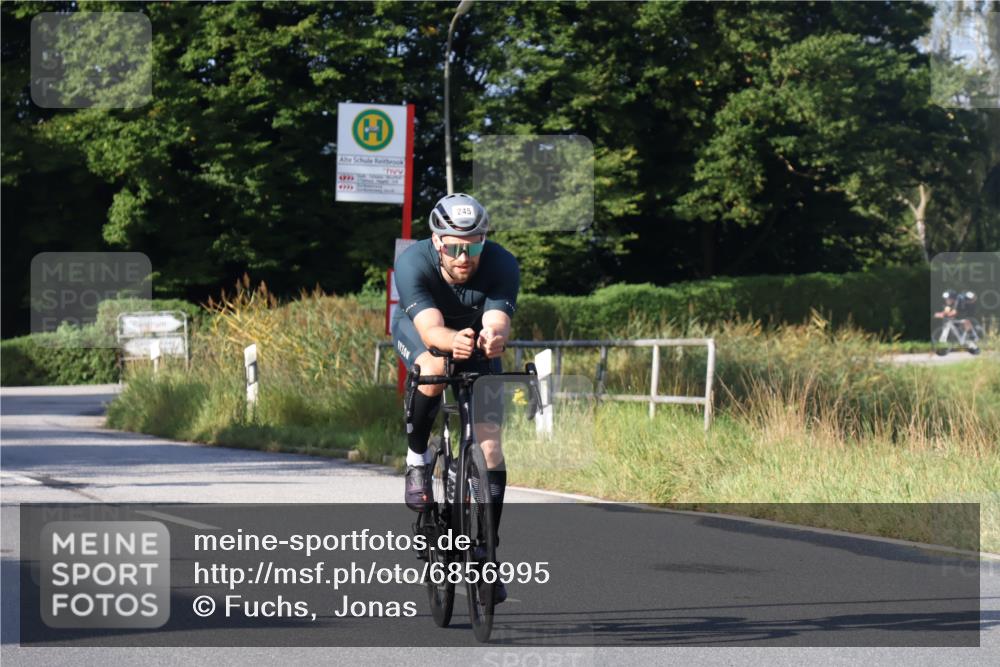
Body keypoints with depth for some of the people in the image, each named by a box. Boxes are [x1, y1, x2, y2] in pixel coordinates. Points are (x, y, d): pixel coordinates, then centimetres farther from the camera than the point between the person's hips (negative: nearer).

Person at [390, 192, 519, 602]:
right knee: (433, 370, -38)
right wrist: (453, 341, -68)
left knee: (489, 443, -11)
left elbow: (499, 322, -43)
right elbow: (430, 329, -46)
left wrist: (493, 337, -67)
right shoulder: (413, 263, -35)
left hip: (476, 342, 1)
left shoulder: (501, 265, -31)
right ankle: (417, 458, -12)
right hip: (416, 330, -1)